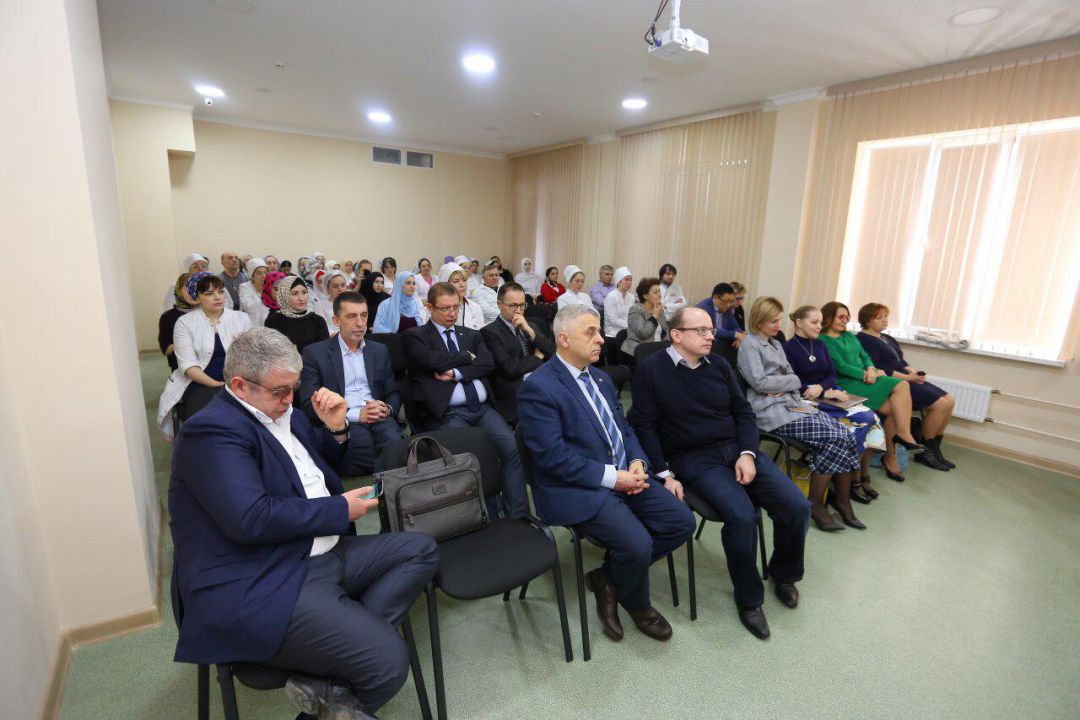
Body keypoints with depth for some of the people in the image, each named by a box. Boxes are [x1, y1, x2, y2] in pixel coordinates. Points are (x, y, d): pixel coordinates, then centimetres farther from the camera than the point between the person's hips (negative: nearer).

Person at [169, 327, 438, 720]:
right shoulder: (213, 431, -15)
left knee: (422, 549, 2)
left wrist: (336, 429, 4)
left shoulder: (280, 412, 12)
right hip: (257, 589, -10)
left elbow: (322, 465, 26)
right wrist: (340, 509, -16)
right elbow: (251, 519, -26)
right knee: (389, 660, -22)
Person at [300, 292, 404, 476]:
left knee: (393, 439, -31)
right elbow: (308, 404, -1)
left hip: (380, 420, 3)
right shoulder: (315, 352, 7)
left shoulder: (380, 351, 19)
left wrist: (387, 409, -5)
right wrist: (356, 414, -12)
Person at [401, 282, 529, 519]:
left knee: (512, 445, -20)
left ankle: (518, 515, -13)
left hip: (482, 408, 4)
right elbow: (433, 360, -10)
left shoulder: (471, 334, 23)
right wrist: (468, 356, 4)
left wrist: (456, 372, -8)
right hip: (447, 413, -4)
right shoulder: (414, 336, 9)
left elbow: (488, 363, 6)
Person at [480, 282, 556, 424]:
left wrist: (529, 330, -4)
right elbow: (509, 368, -13)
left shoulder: (532, 325, 20)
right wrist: (537, 358, 2)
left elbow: (552, 352, 8)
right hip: (516, 394, -7)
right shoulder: (490, 332, -3)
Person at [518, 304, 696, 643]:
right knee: (637, 544, -24)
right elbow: (553, 456, -20)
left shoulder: (601, 377, 13)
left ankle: (608, 577, 12)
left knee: (682, 521, -3)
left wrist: (637, 461, -3)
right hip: (577, 489, -8)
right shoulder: (538, 387, -15)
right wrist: (611, 476, -19)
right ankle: (637, 606, 13)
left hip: (623, 476, 8)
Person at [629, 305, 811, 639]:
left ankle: (783, 573, 22)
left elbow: (744, 411, 12)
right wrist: (664, 474, -13)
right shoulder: (651, 369, -6)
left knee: (797, 507, -9)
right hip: (695, 459, -5)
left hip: (738, 449, 6)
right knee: (742, 516, -28)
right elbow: (644, 425, -8)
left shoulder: (719, 365, 9)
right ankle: (748, 599, 0)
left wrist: (748, 454, -4)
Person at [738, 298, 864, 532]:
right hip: (771, 411, -8)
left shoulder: (776, 344, 24)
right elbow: (759, 382, -14)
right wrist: (789, 380, -1)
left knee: (846, 435, -12)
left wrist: (784, 386, -3)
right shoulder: (749, 345, -3)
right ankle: (815, 504, -9)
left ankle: (842, 501, 1)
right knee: (834, 437, -21)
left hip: (793, 403, 8)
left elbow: (794, 378, 19)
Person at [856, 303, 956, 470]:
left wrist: (914, 372, -4)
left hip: (907, 379, 10)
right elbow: (877, 368, -18)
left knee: (949, 400, 1)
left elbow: (901, 361, 18)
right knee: (940, 404, -16)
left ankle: (933, 449, 10)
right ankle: (924, 451, -1)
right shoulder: (864, 340, -9)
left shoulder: (888, 339, 21)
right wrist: (907, 377, -17)